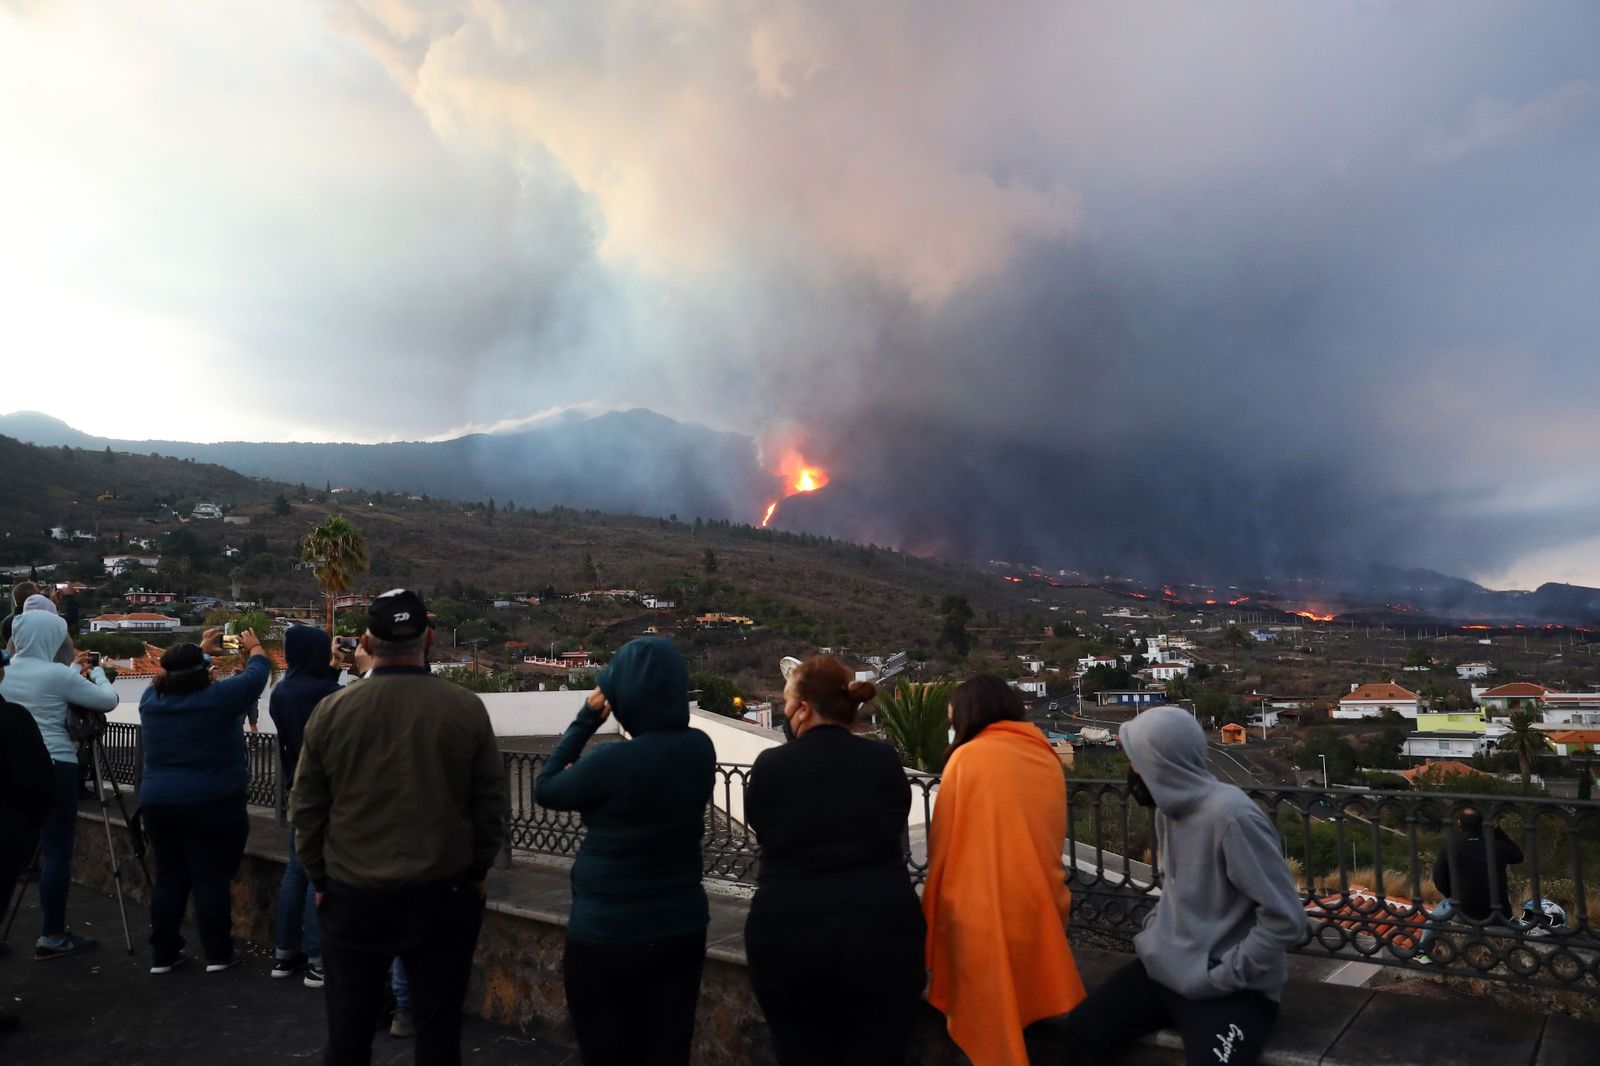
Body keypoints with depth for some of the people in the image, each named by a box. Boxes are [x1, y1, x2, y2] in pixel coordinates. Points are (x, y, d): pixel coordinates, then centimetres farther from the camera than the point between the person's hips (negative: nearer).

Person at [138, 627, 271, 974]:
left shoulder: (151, 697, 1)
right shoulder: (218, 697, -13)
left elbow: (176, 674, 23)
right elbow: (258, 672, 0)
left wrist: (202, 649, 34)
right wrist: (254, 648, 20)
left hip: (159, 803, 5)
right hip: (213, 804, -5)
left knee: (169, 876, 13)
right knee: (212, 878, 1)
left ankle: (163, 954, 19)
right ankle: (218, 954, 8)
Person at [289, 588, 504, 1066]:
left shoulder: (330, 711, -7)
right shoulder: (466, 708, -11)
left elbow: (305, 808, 1)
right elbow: (491, 801, -4)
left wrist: (319, 878, 14)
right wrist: (476, 870, 10)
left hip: (351, 897, 1)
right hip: (444, 895, -1)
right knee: (438, 1025, 12)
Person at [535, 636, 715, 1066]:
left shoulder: (613, 761, -23)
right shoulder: (700, 749, -5)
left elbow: (545, 791, -5)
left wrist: (585, 720, -2)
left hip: (607, 937, -5)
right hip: (682, 929, 5)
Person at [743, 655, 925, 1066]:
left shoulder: (770, 765, -5)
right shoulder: (885, 760, -2)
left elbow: (760, 828, 8)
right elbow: (893, 830, 9)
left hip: (786, 935, 0)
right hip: (882, 932, 1)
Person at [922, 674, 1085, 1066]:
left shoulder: (968, 757, -8)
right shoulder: (1048, 757, 5)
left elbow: (943, 844, -3)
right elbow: (1054, 840, 14)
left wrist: (935, 910, 8)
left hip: (982, 907, -5)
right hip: (1040, 901, 5)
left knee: (989, 1015, 7)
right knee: (1030, 1000, 18)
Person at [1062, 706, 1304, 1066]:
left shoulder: (1231, 816, -22)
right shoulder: (1170, 807, 4)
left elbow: (1286, 919, -21)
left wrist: (1225, 974, -17)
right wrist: (1154, 929, 7)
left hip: (1232, 989, -7)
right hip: (1164, 968, 7)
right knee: (1083, 1028, -2)